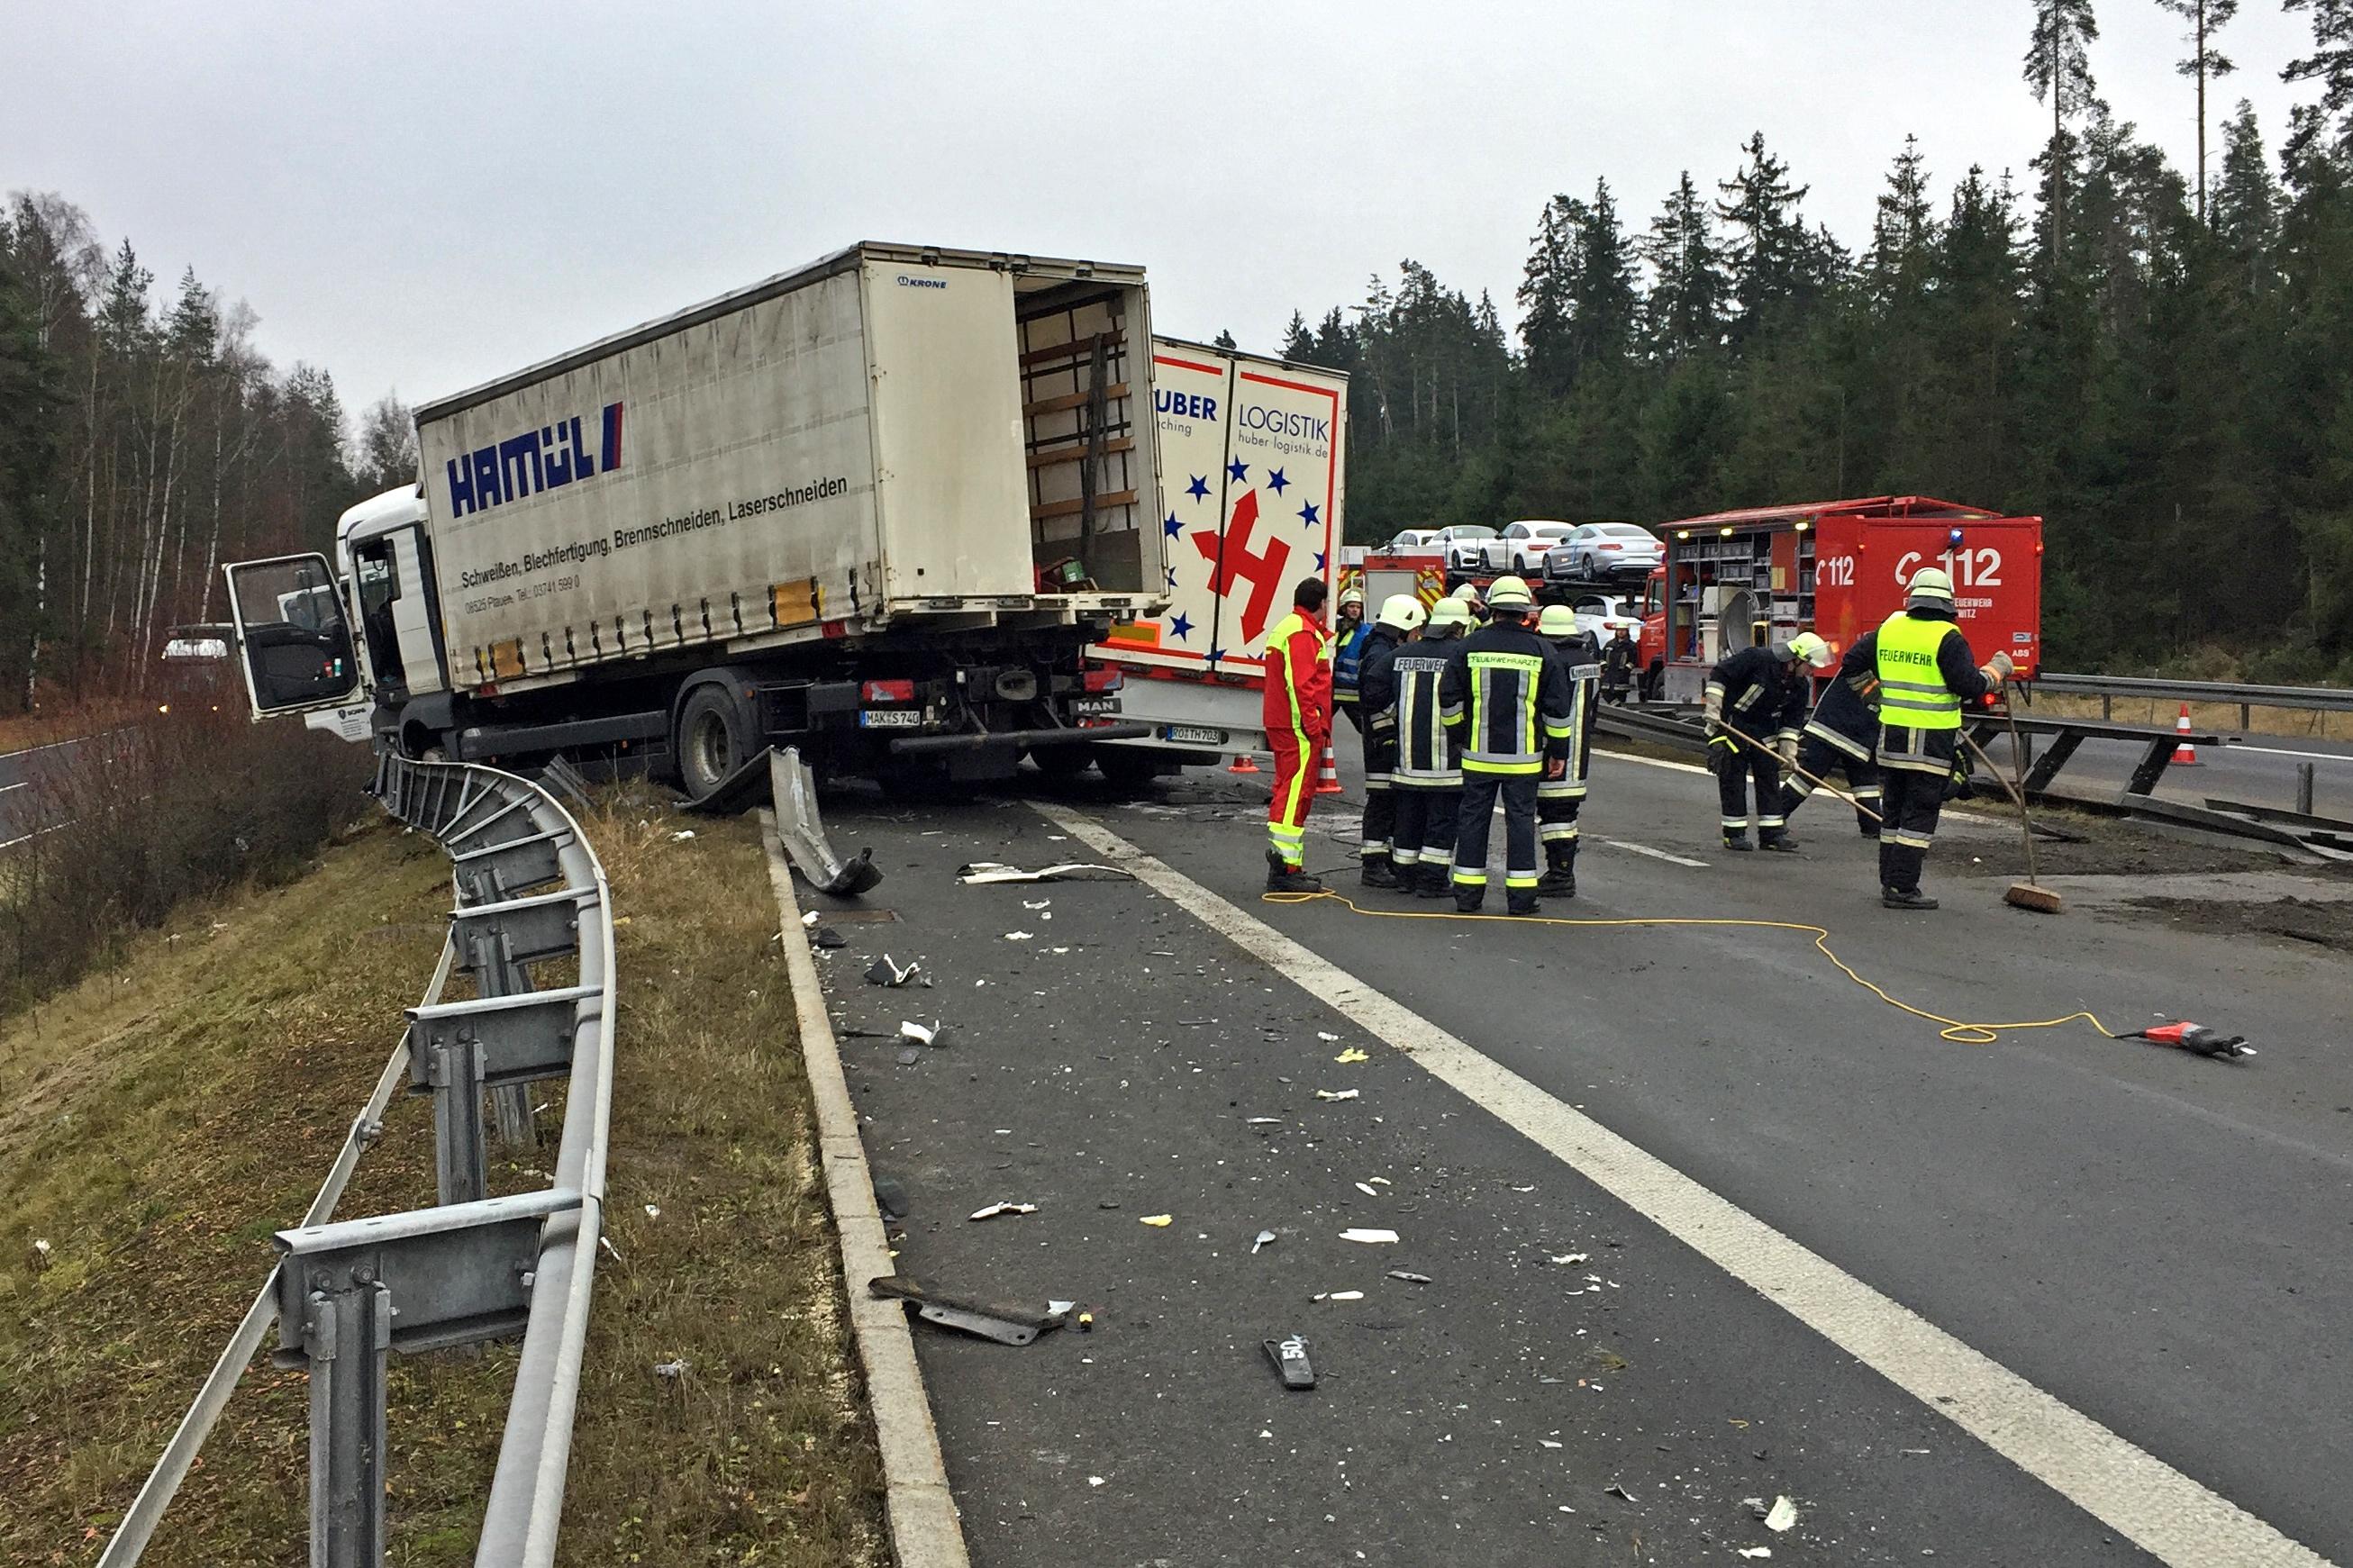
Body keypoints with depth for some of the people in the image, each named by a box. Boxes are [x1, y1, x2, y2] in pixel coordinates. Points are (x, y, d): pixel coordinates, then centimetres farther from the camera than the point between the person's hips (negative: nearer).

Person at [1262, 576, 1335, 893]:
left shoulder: (1283, 628, 20)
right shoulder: (1304, 633, -13)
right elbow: (1302, 685, -21)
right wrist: (1315, 727, -21)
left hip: (1280, 725, 11)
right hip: (1299, 728, -11)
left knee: (1289, 793, 15)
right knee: (1294, 794, -11)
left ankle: (1286, 869, 21)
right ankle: (1285, 870, -12)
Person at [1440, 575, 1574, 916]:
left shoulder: (1469, 646, -2)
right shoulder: (1541, 650, -1)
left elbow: (1449, 699, -1)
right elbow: (1558, 708, 1)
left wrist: (1461, 730, 16)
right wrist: (1559, 751, 9)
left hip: (1478, 754, 0)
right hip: (1524, 756, 0)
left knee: (1473, 818, 8)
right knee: (1521, 820, 5)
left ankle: (1468, 893, 11)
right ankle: (1521, 897, 6)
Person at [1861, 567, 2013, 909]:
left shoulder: (1890, 627, 6)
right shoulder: (1947, 638, -12)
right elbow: (1970, 686, -14)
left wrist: (1869, 693, 31)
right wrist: (1996, 670, 3)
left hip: (1891, 735, 6)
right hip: (1930, 740, -5)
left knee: (1893, 811, 15)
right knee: (1919, 814, -1)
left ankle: (1889, 881, 19)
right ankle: (1902, 888, -3)